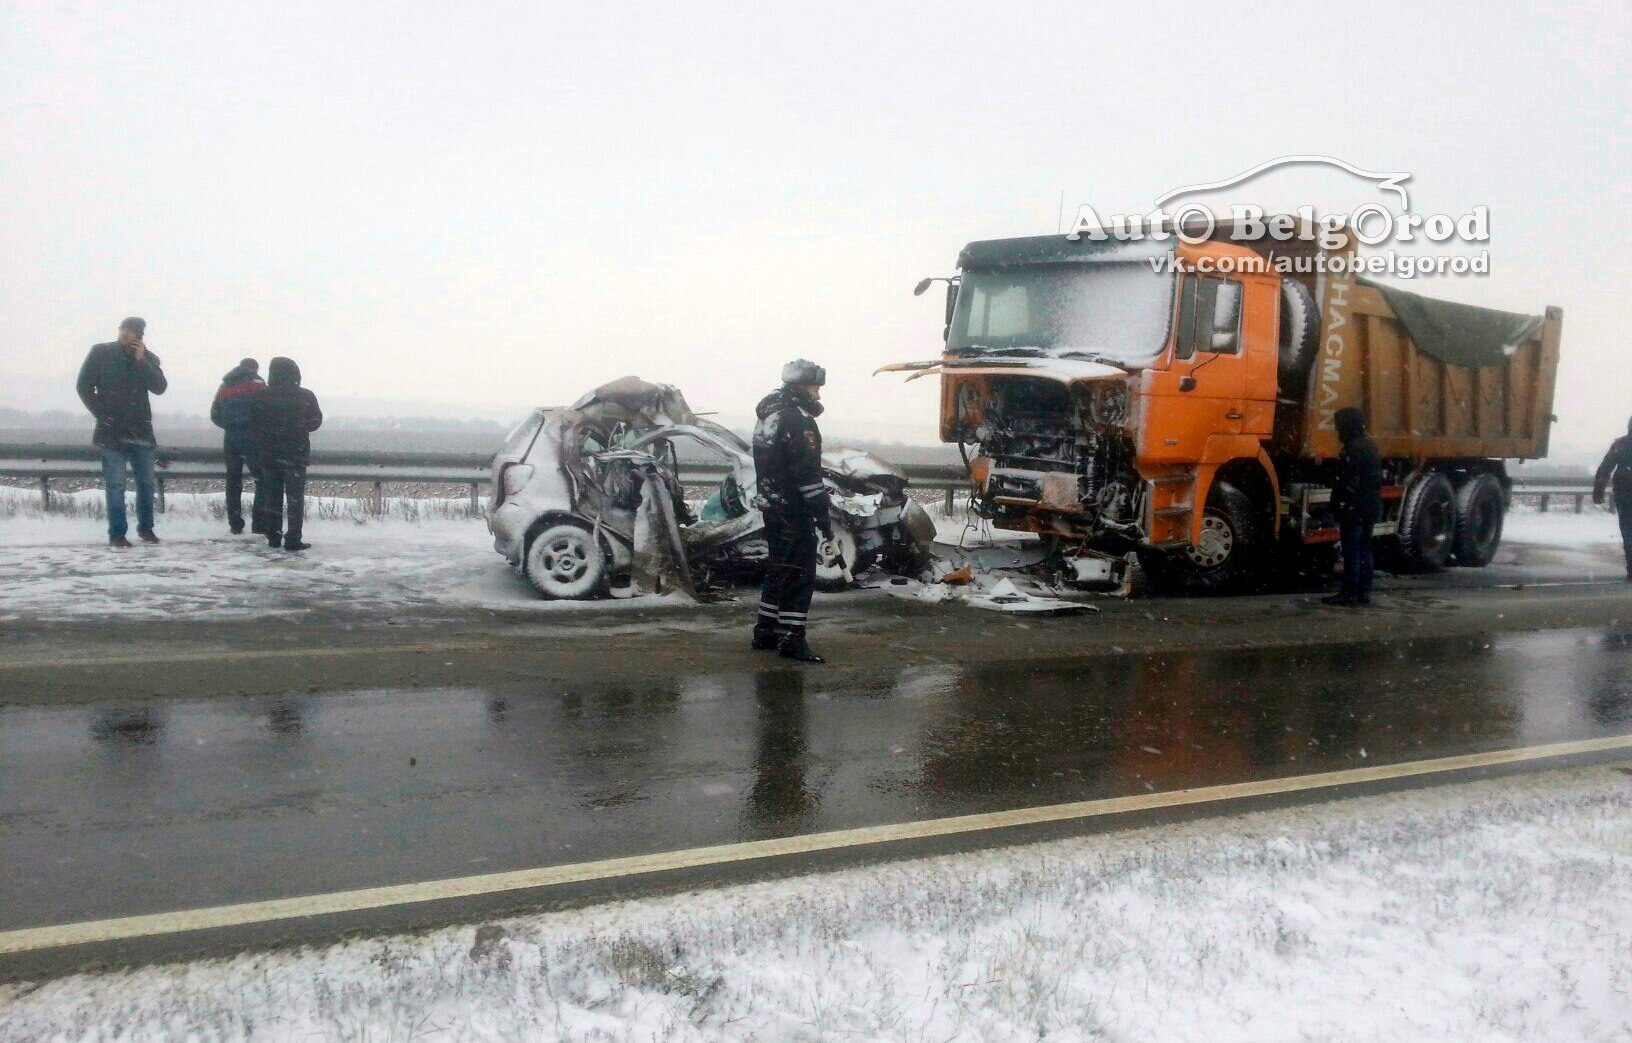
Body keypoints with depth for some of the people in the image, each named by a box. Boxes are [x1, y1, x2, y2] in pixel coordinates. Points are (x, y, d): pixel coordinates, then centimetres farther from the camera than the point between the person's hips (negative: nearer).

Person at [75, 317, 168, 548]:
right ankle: (117, 534, -2)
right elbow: (84, 386, 1)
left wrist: (141, 360, -14)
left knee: (146, 482, 10)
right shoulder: (101, 353, 0)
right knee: (116, 485, -6)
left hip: (141, 431, 3)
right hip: (112, 431, -3)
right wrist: (101, 413, -8)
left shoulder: (148, 358, 7)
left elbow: (160, 387, -6)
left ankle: (146, 528, 24)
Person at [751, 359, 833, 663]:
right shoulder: (799, 420, -16)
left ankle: (765, 631, 22)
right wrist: (823, 515, -18)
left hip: (771, 507, 10)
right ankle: (791, 636, -5)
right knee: (801, 572, -5)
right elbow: (808, 473, -21)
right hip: (794, 510, -10)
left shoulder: (768, 416, 14)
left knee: (780, 569, 17)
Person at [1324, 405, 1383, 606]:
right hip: (1371, 508, 10)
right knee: (1364, 549, 14)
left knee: (1352, 552, -6)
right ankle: (1364, 592, 17)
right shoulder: (1371, 446, 15)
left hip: (1354, 509, -10)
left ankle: (1349, 593, -4)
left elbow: (1348, 482, -21)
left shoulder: (1352, 449, -16)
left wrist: (1338, 506, -18)